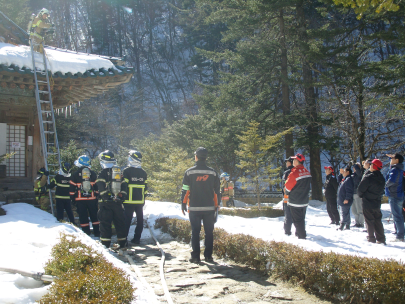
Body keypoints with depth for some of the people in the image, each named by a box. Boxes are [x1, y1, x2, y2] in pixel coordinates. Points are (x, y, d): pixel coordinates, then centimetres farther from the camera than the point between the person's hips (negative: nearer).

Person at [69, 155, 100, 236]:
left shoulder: (75, 174, -2)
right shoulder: (93, 174, 4)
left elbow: (72, 189, -1)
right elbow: (97, 187, 6)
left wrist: (73, 199, 7)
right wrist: (97, 197, 13)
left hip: (80, 199, -2)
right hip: (92, 199, 2)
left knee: (83, 217, 3)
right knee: (94, 216, 11)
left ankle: (86, 234, 3)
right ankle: (97, 233, 14)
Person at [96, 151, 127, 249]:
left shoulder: (103, 173, -7)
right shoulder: (119, 172, 11)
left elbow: (101, 189, -14)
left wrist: (104, 198, -7)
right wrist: (123, 197, 17)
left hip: (106, 202, -5)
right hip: (118, 201, 5)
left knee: (105, 223, 0)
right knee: (120, 222, 11)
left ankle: (105, 244, -2)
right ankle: (122, 243, 15)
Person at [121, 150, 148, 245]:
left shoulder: (126, 171, -8)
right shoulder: (143, 172, 8)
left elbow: (123, 186, -10)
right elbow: (145, 187, 12)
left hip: (129, 201, -4)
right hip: (140, 201, 4)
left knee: (127, 220, -1)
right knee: (140, 219, 10)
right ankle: (137, 238, 12)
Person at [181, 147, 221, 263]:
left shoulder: (189, 172, -2)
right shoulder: (213, 173, 3)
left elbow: (184, 190, -1)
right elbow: (217, 191, 7)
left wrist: (183, 204, 8)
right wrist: (217, 205, 15)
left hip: (194, 208, -1)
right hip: (209, 208, 1)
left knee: (195, 232, 4)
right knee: (209, 232, 8)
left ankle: (195, 256, 3)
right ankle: (208, 256, 9)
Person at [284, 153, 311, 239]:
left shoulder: (294, 173, -22)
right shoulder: (307, 172, 3)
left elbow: (287, 187, -14)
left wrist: (287, 192, 8)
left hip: (295, 202, -8)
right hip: (305, 201, 8)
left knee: (297, 220, 2)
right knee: (301, 218, 19)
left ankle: (301, 236, 6)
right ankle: (300, 233, 30)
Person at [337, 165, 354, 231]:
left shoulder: (349, 179, -15)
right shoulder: (344, 179, 17)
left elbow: (349, 190, -22)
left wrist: (347, 198, -23)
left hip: (345, 201, -11)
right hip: (341, 200, 11)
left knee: (344, 213, -9)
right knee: (345, 213, 14)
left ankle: (342, 226, -11)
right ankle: (347, 226, 20)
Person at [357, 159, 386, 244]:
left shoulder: (368, 177, -19)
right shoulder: (382, 179, 3)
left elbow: (360, 190, -12)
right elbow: (382, 190, 13)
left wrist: (362, 196, 5)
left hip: (367, 203, -6)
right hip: (377, 203, 6)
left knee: (369, 222, 2)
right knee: (378, 221, 13)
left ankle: (371, 239, 4)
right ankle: (381, 239, 13)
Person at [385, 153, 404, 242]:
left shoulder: (395, 170, -17)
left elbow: (392, 180, -33)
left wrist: (386, 184, -13)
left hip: (394, 196, -10)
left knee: (397, 216, -7)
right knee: (397, 216, 15)